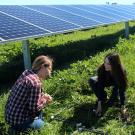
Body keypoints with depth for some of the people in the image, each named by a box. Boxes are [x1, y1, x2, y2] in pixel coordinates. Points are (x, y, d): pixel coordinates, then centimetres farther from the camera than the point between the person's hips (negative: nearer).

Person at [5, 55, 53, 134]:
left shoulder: (27, 72, -2)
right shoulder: (36, 83, -28)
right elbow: (34, 108, -20)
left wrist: (43, 95, 3)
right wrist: (45, 101, -3)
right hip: (17, 120, -8)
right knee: (41, 124, 16)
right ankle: (17, 128, 7)